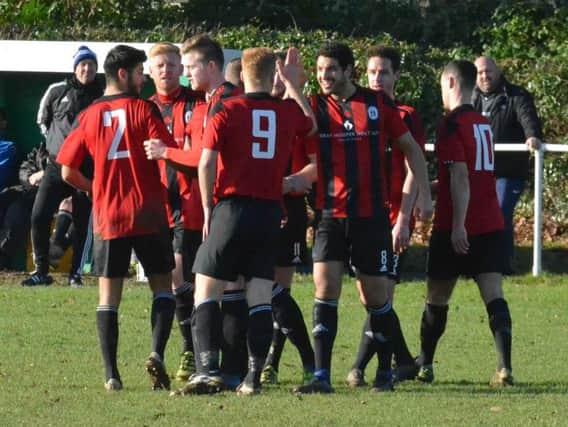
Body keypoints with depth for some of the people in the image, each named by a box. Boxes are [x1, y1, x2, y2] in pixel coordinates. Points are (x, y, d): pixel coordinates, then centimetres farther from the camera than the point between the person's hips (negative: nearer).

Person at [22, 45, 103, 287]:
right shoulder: (57, 92, 4)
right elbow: (43, 119, 20)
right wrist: (53, 140, 12)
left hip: (86, 169, -1)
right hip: (57, 165, 1)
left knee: (82, 223, 3)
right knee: (39, 217, -8)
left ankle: (75, 274, 12)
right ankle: (41, 271, 3)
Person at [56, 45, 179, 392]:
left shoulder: (90, 116, 6)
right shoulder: (144, 109, -5)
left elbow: (68, 171, 6)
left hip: (107, 217, 3)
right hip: (148, 215, -3)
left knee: (109, 295, 6)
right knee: (162, 286, 9)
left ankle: (111, 374, -1)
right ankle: (157, 353, -12)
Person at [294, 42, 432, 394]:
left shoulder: (377, 104, 2)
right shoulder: (315, 107, 4)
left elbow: (410, 148, 9)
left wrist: (424, 193, 3)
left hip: (372, 215, -1)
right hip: (331, 215, 1)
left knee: (376, 296, 5)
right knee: (325, 288, -11)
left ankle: (385, 372, 21)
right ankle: (322, 376, -11)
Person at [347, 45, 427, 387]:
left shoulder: (405, 117, -2)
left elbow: (413, 173, -7)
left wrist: (403, 220, -13)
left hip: (392, 221, -6)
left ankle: (360, 367, -14)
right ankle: (405, 363, 18)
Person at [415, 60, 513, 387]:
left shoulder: (453, 125, -9)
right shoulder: (484, 124, 14)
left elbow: (460, 176, -17)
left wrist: (457, 225, -19)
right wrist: (441, 182, 37)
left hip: (459, 228, -6)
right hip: (491, 223, 6)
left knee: (437, 297, 9)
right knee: (494, 295, -4)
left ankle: (424, 365, 21)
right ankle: (505, 367, -19)